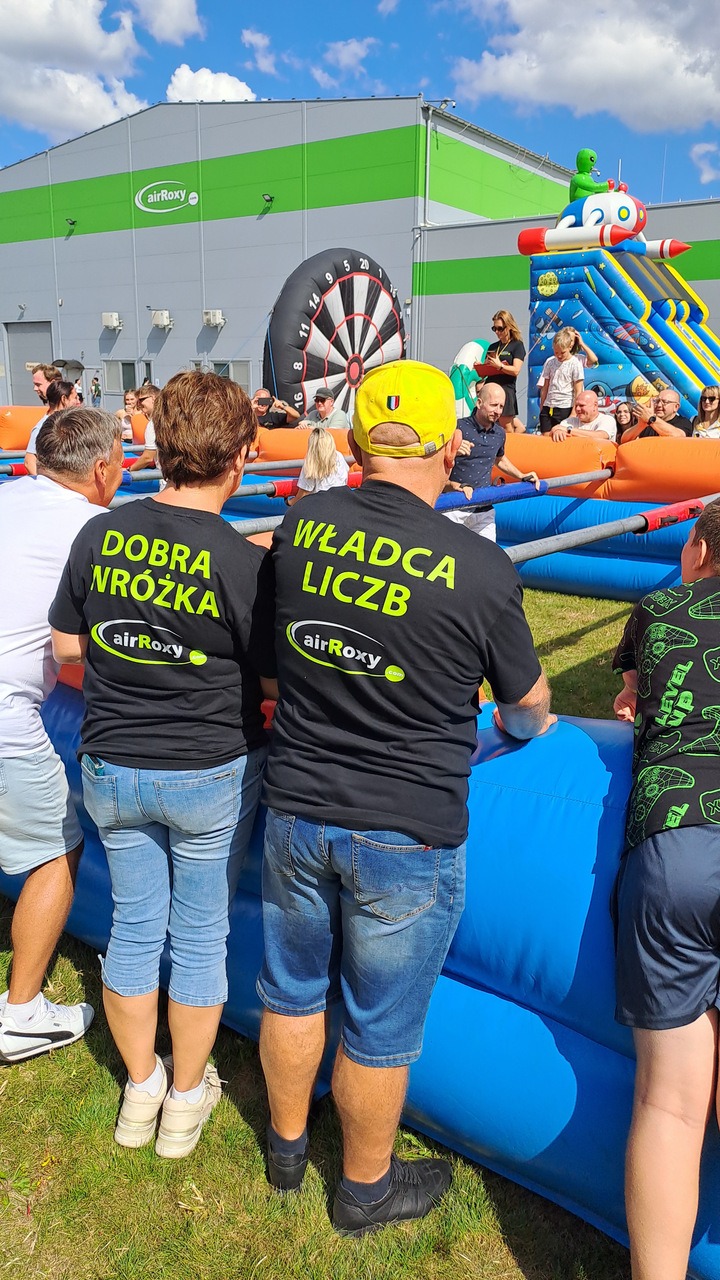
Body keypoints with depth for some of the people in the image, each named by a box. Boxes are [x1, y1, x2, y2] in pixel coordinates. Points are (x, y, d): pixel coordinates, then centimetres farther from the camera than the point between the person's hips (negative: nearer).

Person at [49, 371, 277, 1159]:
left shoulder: (100, 535, -8)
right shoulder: (245, 563, -20)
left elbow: (66, 648, 2)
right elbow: (278, 687, -13)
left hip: (111, 768, 4)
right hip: (211, 774, -3)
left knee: (133, 928, 19)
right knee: (201, 937, 15)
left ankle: (138, 1091, 38)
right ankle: (186, 1099, 34)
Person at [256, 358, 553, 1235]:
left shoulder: (300, 527, -8)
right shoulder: (480, 570, -19)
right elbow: (528, 704, -1)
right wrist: (528, 727, 22)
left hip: (296, 813, 4)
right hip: (405, 837, -4)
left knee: (292, 990, 24)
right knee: (379, 1028, 16)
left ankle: (285, 1147, 48)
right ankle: (365, 1188, 41)